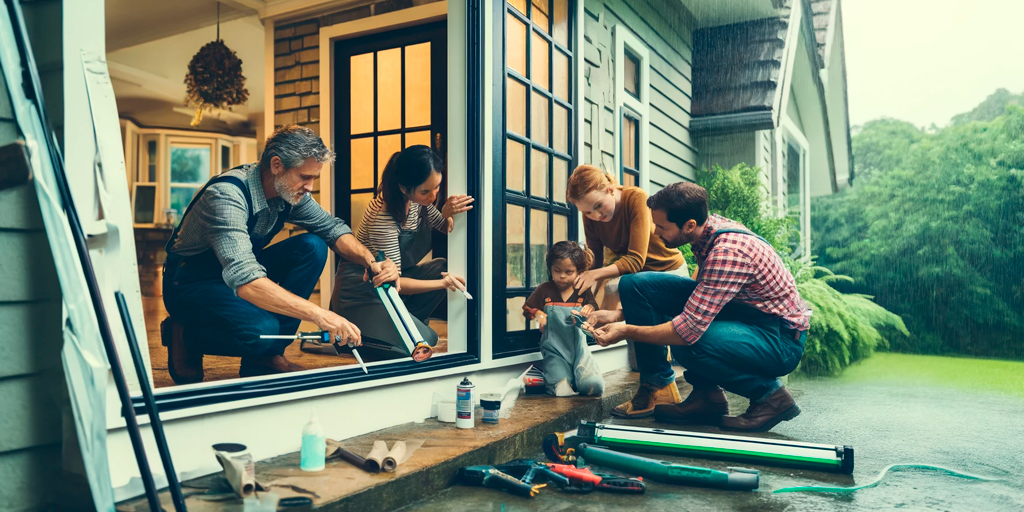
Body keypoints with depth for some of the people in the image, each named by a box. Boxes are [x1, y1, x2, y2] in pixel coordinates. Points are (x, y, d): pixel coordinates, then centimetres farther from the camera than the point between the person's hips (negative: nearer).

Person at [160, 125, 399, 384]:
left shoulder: (290, 190, -9)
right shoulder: (227, 195, -32)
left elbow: (332, 227, 2)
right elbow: (243, 279, -43)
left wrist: (370, 262, -20)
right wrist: (321, 315, -49)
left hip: (238, 272, 8)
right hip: (191, 284, -8)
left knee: (312, 246, -14)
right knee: (259, 329, -35)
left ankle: (265, 356, -8)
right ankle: (185, 337, -2)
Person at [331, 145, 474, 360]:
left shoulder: (419, 200, -6)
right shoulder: (383, 217, -27)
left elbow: (446, 229, 7)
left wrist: (448, 212, -17)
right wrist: (442, 283, -32)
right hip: (361, 292, -8)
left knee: (444, 267, -12)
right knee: (423, 342, -21)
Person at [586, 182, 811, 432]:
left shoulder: (728, 252, -31)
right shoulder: (707, 228, -6)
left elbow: (690, 329, -33)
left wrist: (627, 332, -20)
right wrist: (619, 315, -2)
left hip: (781, 337, -8)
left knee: (686, 344, -39)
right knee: (634, 284, -6)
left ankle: (770, 394, -10)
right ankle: (656, 386, 2)